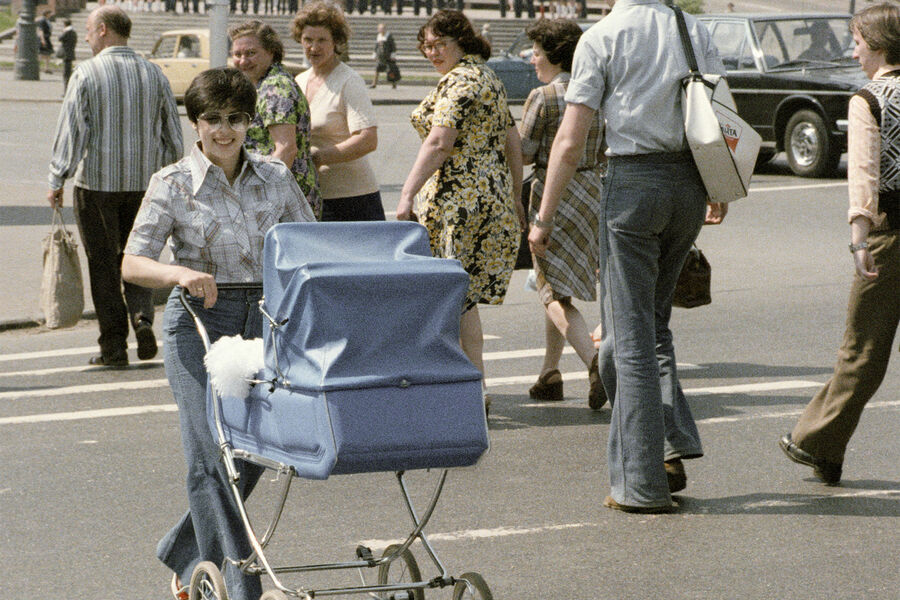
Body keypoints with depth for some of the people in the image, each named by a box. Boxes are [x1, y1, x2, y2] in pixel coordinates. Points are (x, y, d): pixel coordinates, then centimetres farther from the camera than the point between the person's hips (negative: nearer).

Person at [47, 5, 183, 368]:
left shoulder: (86, 74, -9)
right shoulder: (154, 75, 4)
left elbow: (71, 131, -11)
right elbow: (173, 135, 7)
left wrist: (57, 181, -4)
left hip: (96, 182, -4)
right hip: (144, 184, 4)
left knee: (104, 265, 4)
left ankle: (114, 347, 5)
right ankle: (143, 319, -7)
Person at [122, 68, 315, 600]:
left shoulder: (275, 178, 7)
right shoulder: (173, 184, -3)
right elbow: (132, 264, -9)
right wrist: (180, 273, -28)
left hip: (265, 318, 4)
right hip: (199, 321, -4)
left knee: (250, 452, 6)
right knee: (212, 456, -10)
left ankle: (184, 556, 27)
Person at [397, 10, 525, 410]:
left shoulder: (458, 82, -13)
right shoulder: (487, 77, 17)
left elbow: (439, 144, -24)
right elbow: (512, 142, 20)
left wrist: (408, 194, -26)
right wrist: (515, 198, 24)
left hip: (459, 198, -10)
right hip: (493, 194, 10)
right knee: (462, 294, 13)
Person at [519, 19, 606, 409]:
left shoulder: (542, 97, -13)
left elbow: (524, 154, -10)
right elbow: (606, 152, 9)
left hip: (554, 192, -7)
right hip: (593, 191, 7)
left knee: (553, 292, -6)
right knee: (558, 284, 19)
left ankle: (593, 359, -28)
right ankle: (550, 374, 22)